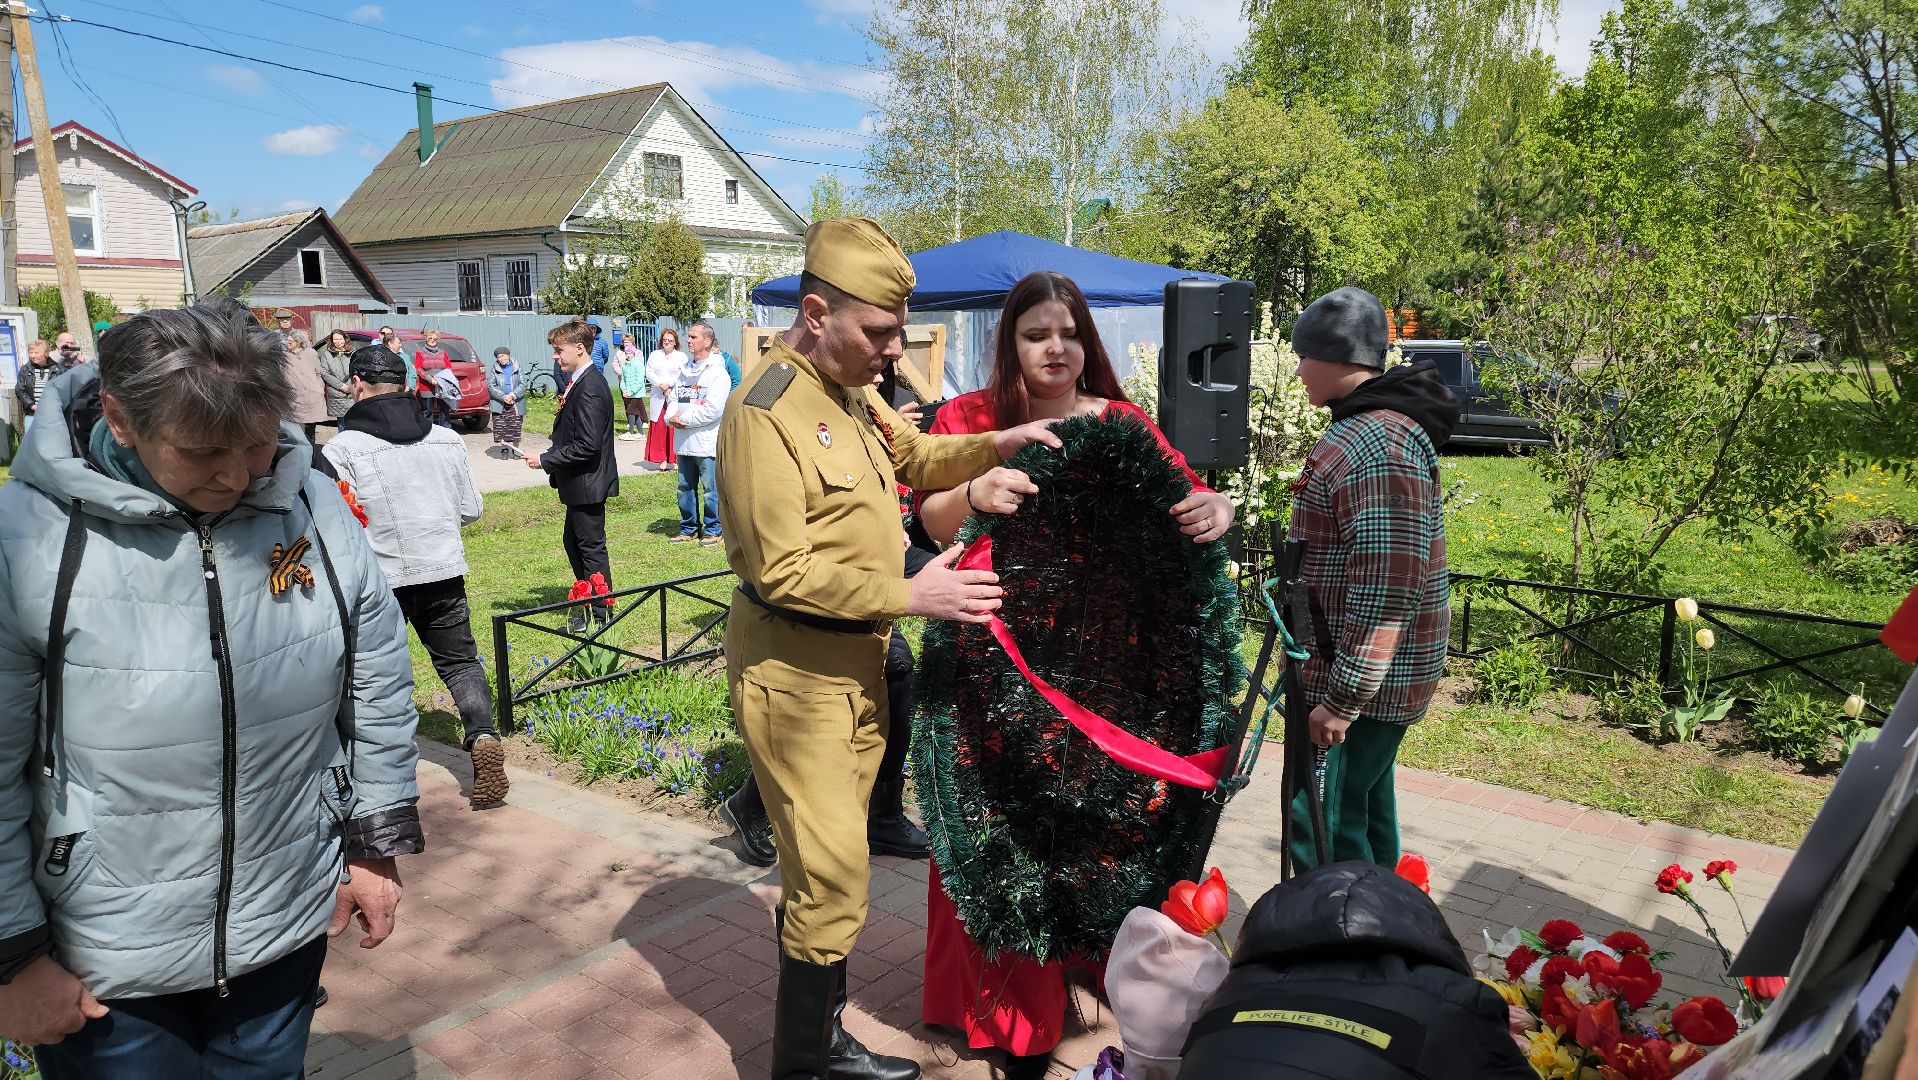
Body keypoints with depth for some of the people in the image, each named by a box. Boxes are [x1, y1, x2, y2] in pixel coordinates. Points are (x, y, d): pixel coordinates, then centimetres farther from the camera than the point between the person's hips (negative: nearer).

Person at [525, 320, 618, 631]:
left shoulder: (589, 389, -22)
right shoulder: (580, 382, 10)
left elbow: (587, 446, -27)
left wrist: (545, 460, -20)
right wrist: (549, 459, 10)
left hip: (587, 483, -10)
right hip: (579, 483, 10)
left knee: (591, 547, 0)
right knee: (573, 541, 18)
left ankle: (601, 615, 12)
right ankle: (589, 605, 29)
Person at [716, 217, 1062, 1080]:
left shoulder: (850, 389, 8)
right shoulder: (767, 409, -20)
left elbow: (917, 456, 21)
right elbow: (781, 570, -23)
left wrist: (998, 446, 3)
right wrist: (909, 596, -22)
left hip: (856, 659, 9)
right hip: (795, 667, -9)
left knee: (825, 864, 19)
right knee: (833, 876, -2)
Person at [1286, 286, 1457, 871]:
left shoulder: (1376, 444, -22)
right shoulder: (1373, 423, 12)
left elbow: (1387, 586, -27)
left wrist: (1343, 697, -24)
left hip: (1358, 677, -10)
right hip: (1371, 672, 11)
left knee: (1323, 826, -4)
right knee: (1363, 804, 21)